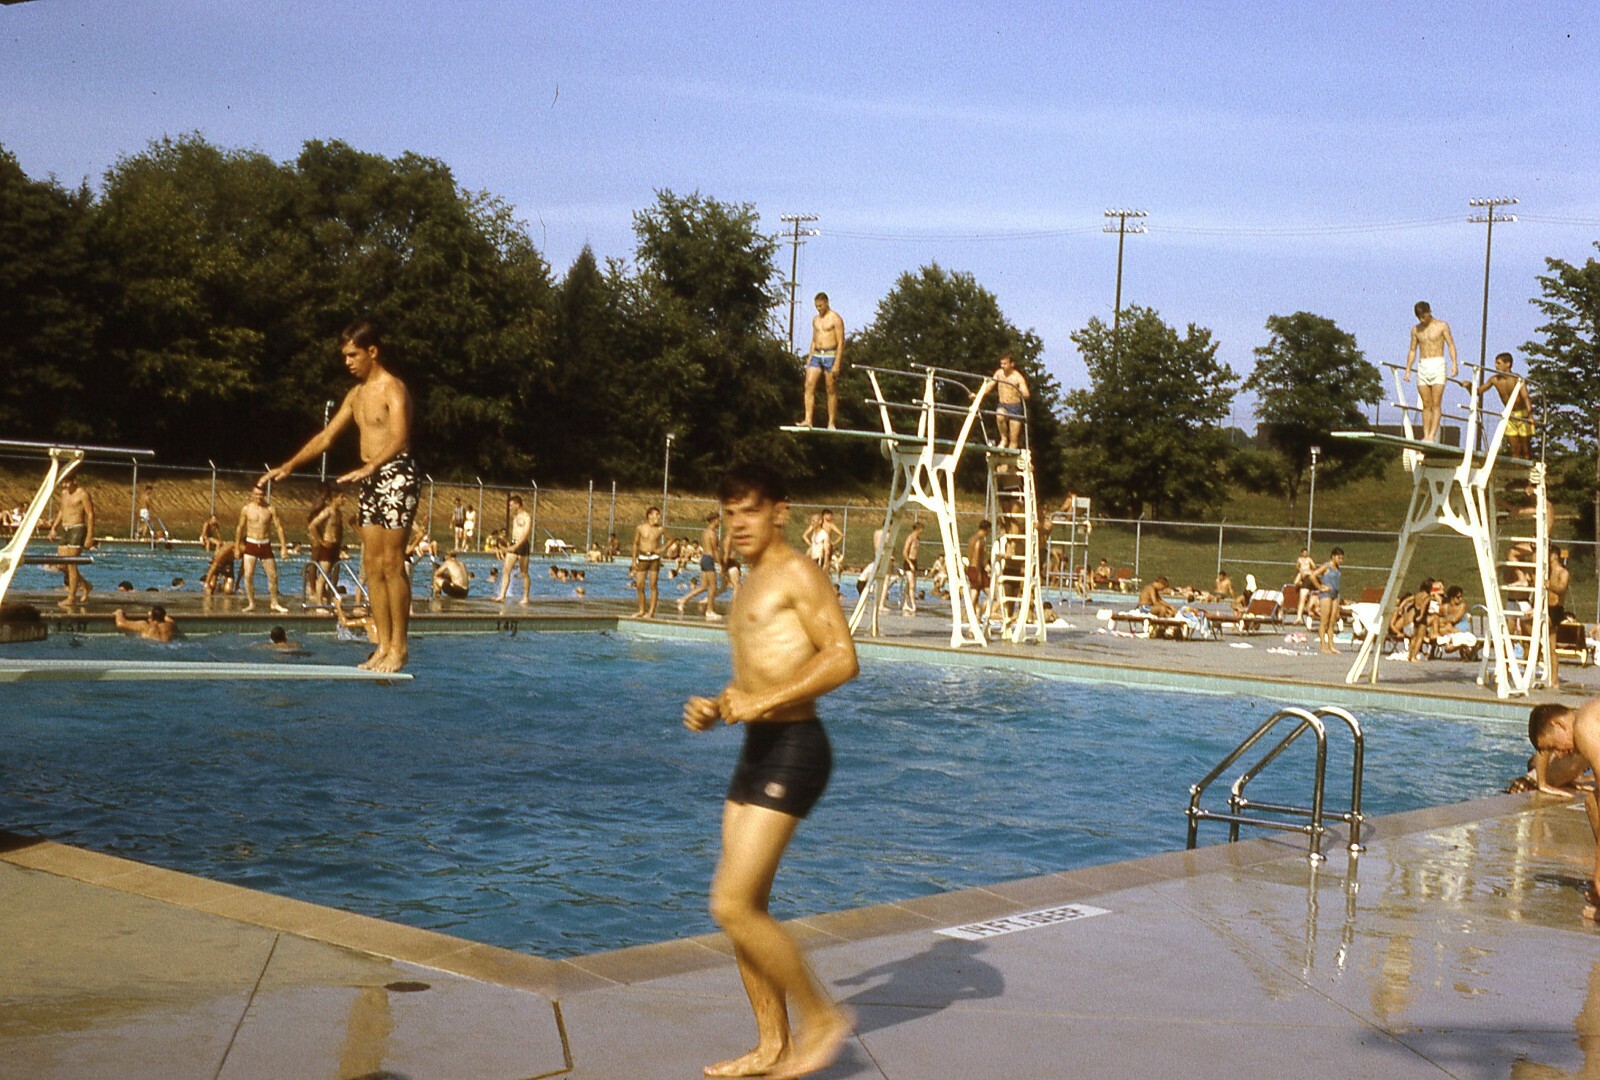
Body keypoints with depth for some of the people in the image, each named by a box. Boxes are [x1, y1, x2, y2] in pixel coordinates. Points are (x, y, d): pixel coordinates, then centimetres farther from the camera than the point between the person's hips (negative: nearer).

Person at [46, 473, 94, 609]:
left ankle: (72, 597, -2)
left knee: (71, 564, -9)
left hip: (77, 529, -8)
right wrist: (53, 527, 17)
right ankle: (85, 585, 24)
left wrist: (89, 536, -17)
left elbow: (90, 515, -12)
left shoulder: (82, 494, -10)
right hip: (64, 530, 8)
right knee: (62, 565, 6)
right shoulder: (64, 492, 14)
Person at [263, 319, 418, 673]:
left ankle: (399, 647, -4)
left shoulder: (393, 389, -10)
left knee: (391, 563, -9)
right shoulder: (357, 394, 17)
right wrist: (289, 465, 15)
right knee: (372, 564, 5)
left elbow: (399, 438, -25)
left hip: (396, 475, -9)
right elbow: (326, 436, 22)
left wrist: (369, 467, -39)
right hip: (370, 479, 9)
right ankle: (384, 644, 8)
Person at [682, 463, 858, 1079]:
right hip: (757, 750, 9)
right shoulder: (752, 588, 19)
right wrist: (714, 710, 8)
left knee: (732, 905, -12)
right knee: (745, 908, 10)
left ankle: (821, 1018, 3)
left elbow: (843, 659, -19)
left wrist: (766, 701, -23)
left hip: (792, 750, -9)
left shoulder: (797, 574, -8)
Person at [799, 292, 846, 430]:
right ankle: (808, 420, -14)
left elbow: (841, 342, -10)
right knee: (809, 385, -9)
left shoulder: (835, 319, -7)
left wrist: (837, 363, -17)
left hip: (830, 355, -6)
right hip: (816, 355, 6)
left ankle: (832, 422, 4)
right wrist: (809, 359, 15)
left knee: (831, 390, -1)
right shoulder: (815, 319, 15)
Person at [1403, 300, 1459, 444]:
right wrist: (1407, 370, 10)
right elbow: (1412, 350, 17)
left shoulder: (1442, 325, 3)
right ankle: (1425, 436, 1)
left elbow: (1451, 345, -2)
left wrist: (1454, 363, -15)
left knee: (1436, 404, -9)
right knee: (1426, 404, 2)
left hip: (1437, 364, -4)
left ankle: (1432, 436, -16)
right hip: (1422, 366, 4)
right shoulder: (1416, 330, 13)